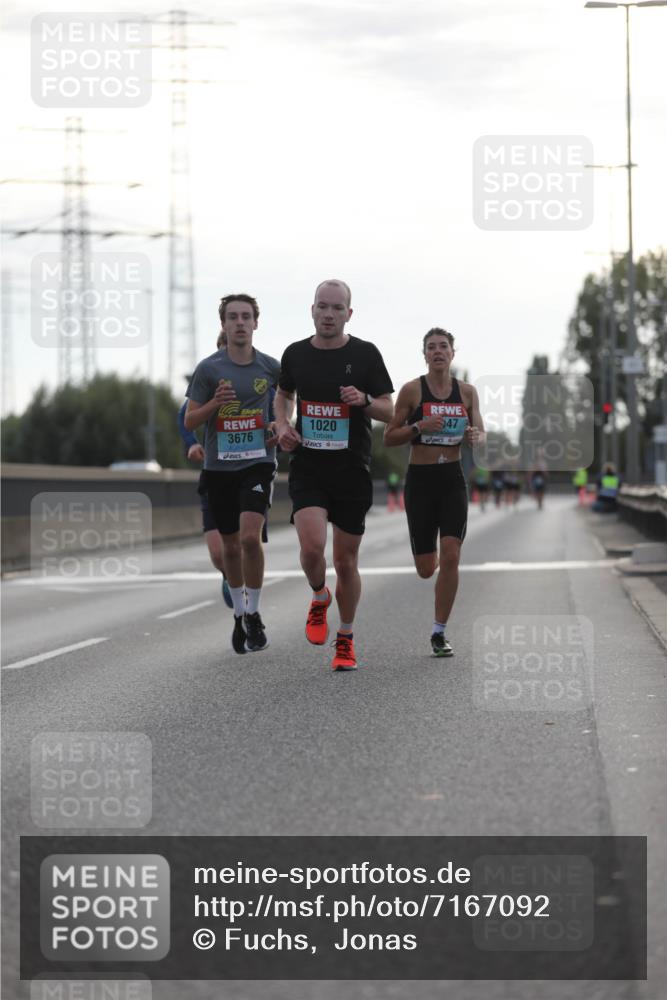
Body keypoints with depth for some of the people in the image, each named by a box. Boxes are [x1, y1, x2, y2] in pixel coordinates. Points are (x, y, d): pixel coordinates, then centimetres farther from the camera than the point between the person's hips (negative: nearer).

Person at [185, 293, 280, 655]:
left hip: (257, 463, -1)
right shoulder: (208, 368, -2)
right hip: (219, 466, 1)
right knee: (230, 546, 10)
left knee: (250, 536, -20)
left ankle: (254, 614, -4)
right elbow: (189, 421, 0)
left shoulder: (270, 367, 1)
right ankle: (239, 615, 28)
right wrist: (216, 403, -17)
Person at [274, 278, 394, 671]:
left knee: (346, 560, 6)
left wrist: (365, 400, -19)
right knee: (312, 546, -20)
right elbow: (283, 395, 22)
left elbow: (390, 410, 1)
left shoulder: (365, 354, -3)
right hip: (307, 467, 1)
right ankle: (320, 598, 13)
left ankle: (346, 639, 24)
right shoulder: (296, 354, 4)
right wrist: (283, 425, 3)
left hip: (352, 470, -1)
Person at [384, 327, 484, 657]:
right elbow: (389, 437, -2)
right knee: (426, 569, 2)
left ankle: (439, 633, 0)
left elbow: (481, 436, 10)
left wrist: (474, 436, -14)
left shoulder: (467, 392, 4)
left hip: (453, 480, 1)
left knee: (450, 558, -12)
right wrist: (419, 426, -18)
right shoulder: (412, 390, -4)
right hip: (420, 480, -1)